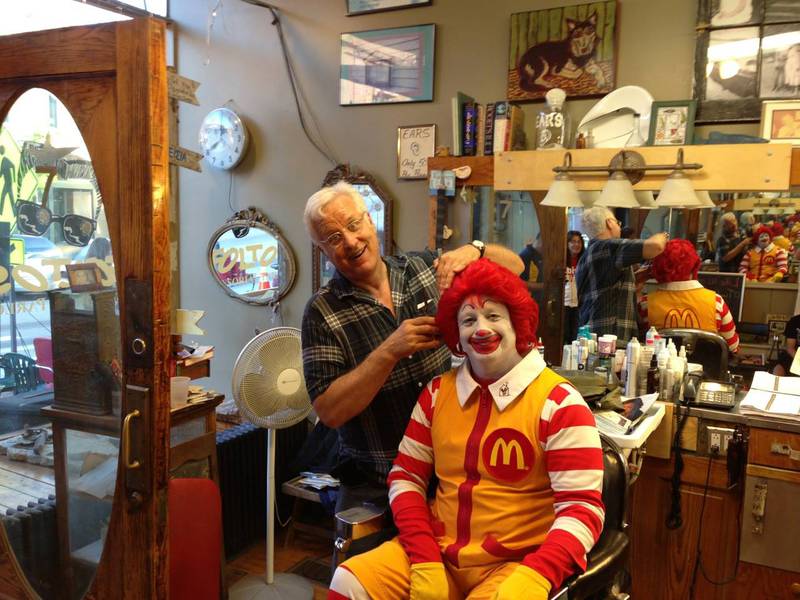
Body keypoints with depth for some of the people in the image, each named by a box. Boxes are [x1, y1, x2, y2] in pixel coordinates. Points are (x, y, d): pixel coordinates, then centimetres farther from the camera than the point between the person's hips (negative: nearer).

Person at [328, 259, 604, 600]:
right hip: (438, 554, 4)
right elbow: (406, 477, 6)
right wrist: (425, 560, -7)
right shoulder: (438, 392, 5)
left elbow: (582, 507, -11)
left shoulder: (558, 403, -9)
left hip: (515, 566, -3)